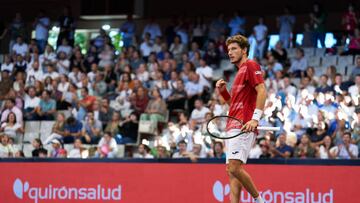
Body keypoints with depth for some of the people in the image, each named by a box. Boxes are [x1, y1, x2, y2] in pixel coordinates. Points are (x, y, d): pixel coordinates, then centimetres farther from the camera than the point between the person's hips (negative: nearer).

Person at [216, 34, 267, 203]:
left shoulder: (251, 65, -2)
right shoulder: (240, 71, 27)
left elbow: (262, 91, -15)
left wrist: (255, 118, -25)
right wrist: (223, 91, 13)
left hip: (244, 126, -10)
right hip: (234, 128, 10)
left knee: (234, 167, -20)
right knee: (231, 171, 3)